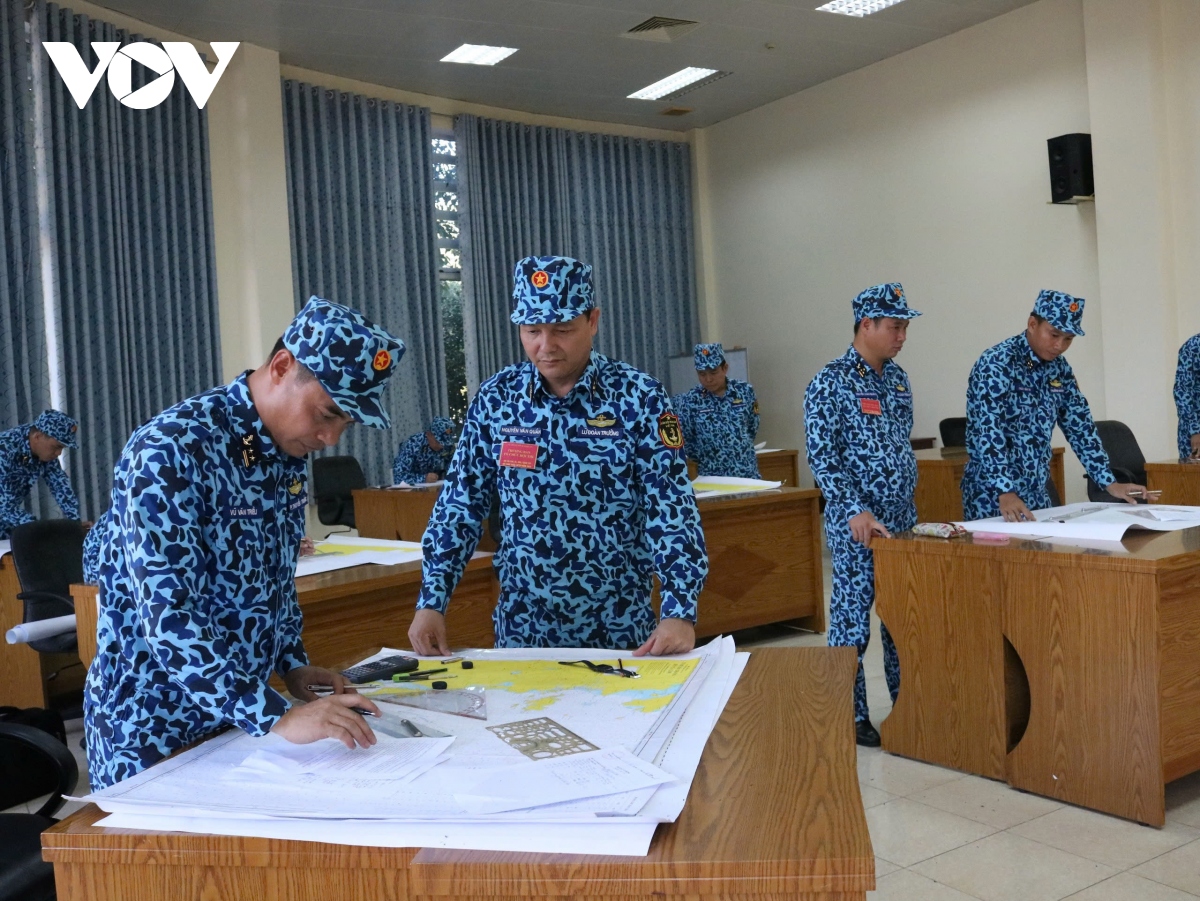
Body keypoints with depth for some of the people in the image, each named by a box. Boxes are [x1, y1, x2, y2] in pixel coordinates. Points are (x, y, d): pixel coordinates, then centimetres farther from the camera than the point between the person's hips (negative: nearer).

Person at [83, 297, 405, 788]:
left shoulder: (285, 452, 1)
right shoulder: (171, 451, -24)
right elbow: (169, 617, -31)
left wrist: (293, 664, 2)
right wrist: (277, 717, -37)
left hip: (239, 719, 7)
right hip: (154, 725, -7)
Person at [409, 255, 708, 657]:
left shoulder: (638, 396, -10)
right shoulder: (495, 397, -2)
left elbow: (671, 508, -13)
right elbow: (460, 504, 1)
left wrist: (680, 611, -24)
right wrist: (432, 602, -7)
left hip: (618, 627, -2)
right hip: (522, 626, 2)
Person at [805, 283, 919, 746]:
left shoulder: (898, 379, 11)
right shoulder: (830, 383, -13)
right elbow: (821, 456, -17)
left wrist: (907, 507, 17)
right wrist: (856, 511, -25)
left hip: (903, 518, 7)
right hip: (856, 523, -7)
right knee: (852, 619, 1)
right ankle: (851, 716, 12)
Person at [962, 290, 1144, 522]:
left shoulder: (1059, 368, 6)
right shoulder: (996, 364, -16)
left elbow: (1080, 426, 12)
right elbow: (988, 433, -26)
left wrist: (1110, 483, 5)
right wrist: (1006, 492, -36)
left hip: (1038, 495, 7)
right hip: (993, 498, -7)